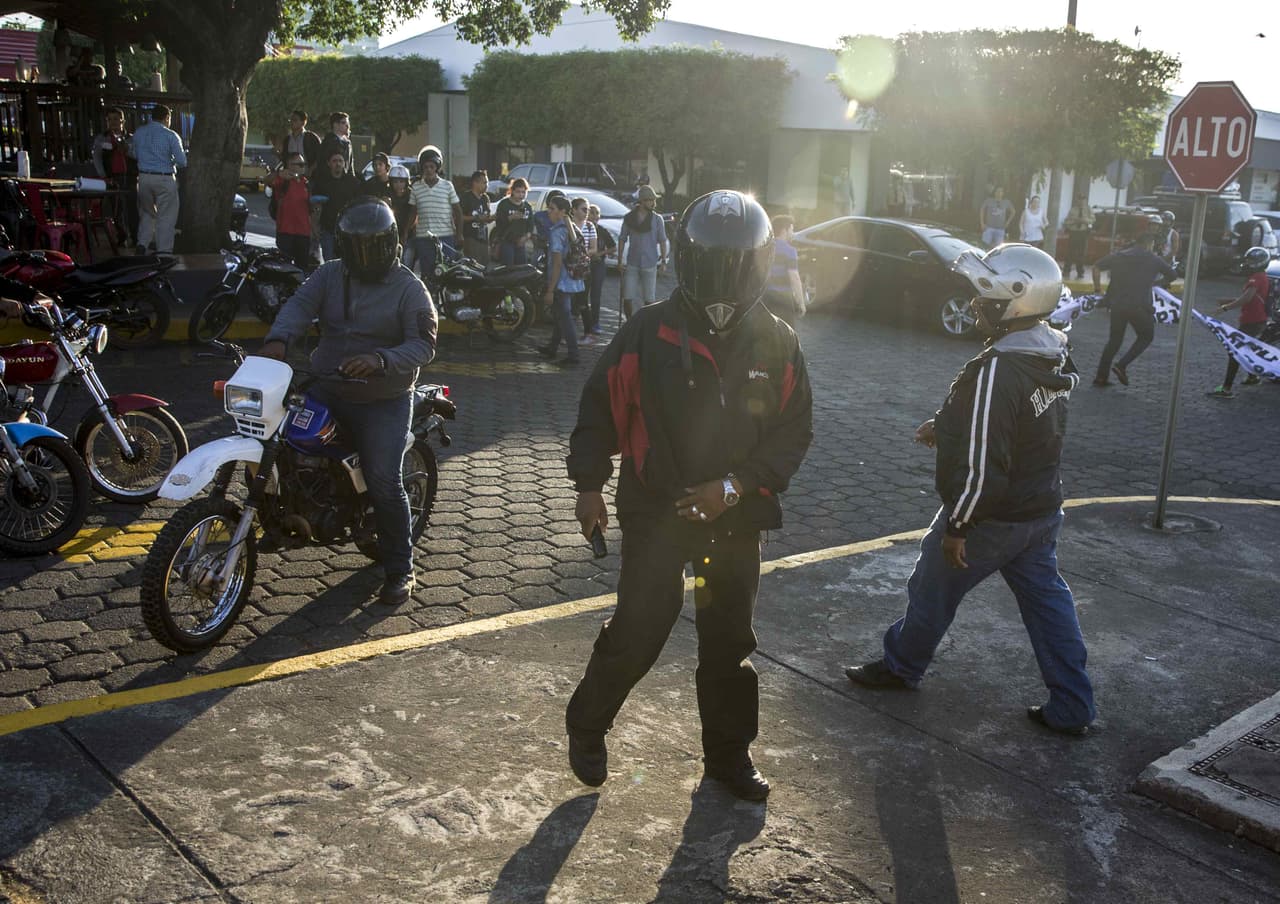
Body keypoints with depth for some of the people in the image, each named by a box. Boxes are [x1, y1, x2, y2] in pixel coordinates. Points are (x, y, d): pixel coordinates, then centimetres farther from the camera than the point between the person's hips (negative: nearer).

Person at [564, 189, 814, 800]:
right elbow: (600, 406, 0)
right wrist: (589, 485, -5)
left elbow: (795, 430, -1)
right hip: (655, 513, -3)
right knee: (638, 631, -1)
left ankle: (728, 754, 32)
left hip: (737, 518, 3)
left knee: (730, 641, 14)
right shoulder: (648, 332, -9)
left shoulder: (777, 344, -3)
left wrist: (736, 485, -13)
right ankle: (586, 728, 25)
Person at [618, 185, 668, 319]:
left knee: (649, 300, 1)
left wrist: (663, 261, -2)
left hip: (650, 264, 0)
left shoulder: (657, 219, 1)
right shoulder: (629, 218, 2)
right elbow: (622, 239, 6)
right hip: (631, 264, 1)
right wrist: (620, 261, 2)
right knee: (627, 298, -1)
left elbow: (662, 241, 4)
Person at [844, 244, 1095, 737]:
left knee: (934, 588, 14)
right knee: (1046, 600, 16)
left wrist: (957, 526, -19)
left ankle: (901, 665, 35)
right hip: (1043, 511, 8)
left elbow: (980, 464, -29)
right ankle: (1072, 706, 22)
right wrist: (945, 426, 13)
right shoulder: (1053, 358, 0)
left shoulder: (996, 371, -29)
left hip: (992, 518, -8)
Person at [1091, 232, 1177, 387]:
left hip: (1117, 303, 4)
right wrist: (1155, 282, 28)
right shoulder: (1154, 260, 5)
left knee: (1114, 339, 16)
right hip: (1139, 306, -4)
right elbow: (1172, 275, 13)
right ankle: (1122, 366, -1)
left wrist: (1098, 289, 15)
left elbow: (1097, 267, 9)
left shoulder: (1119, 256, 12)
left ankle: (1101, 376, 10)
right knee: (1146, 336, 16)